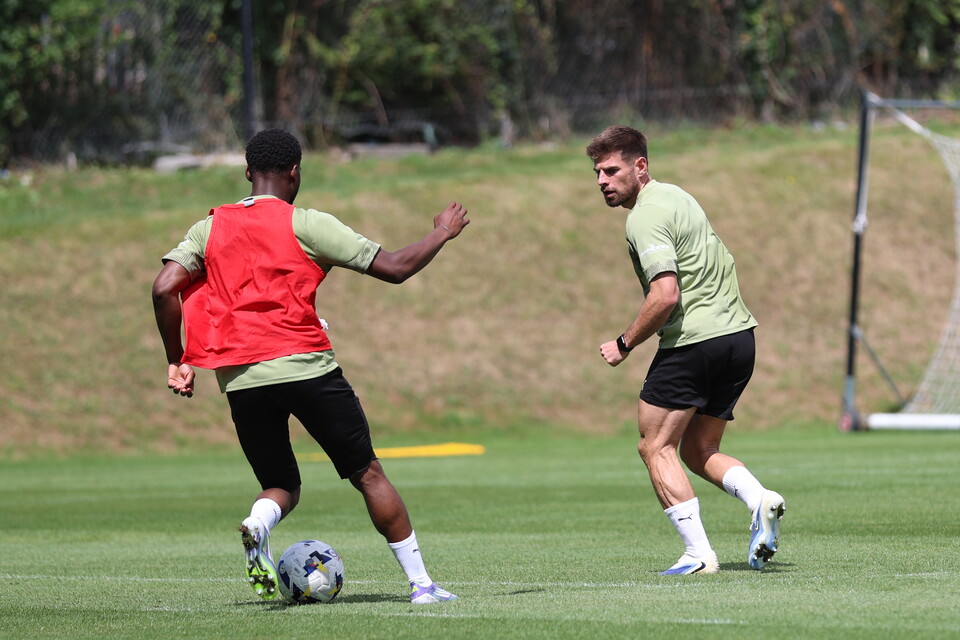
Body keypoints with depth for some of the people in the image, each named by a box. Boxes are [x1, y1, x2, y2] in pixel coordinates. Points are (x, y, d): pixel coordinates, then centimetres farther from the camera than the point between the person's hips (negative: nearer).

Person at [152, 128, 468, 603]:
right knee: (368, 473, 9)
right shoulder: (306, 225, -1)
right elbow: (396, 268, -1)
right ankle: (420, 582, 7)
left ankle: (257, 525, -17)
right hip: (306, 367, -3)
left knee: (282, 487, 18)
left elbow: (164, 289, -2)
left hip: (241, 381, 3)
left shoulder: (209, 228, 10)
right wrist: (443, 232, 16)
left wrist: (177, 360, 8)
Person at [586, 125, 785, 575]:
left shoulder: (646, 217, -13)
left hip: (693, 343, -9)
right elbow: (720, 263, 27)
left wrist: (624, 344, -12)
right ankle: (759, 499, -8)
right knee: (699, 452, 17)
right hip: (739, 335, 9)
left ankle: (698, 554, -7)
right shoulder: (674, 195, 17)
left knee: (656, 448, 2)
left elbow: (666, 294, -24)